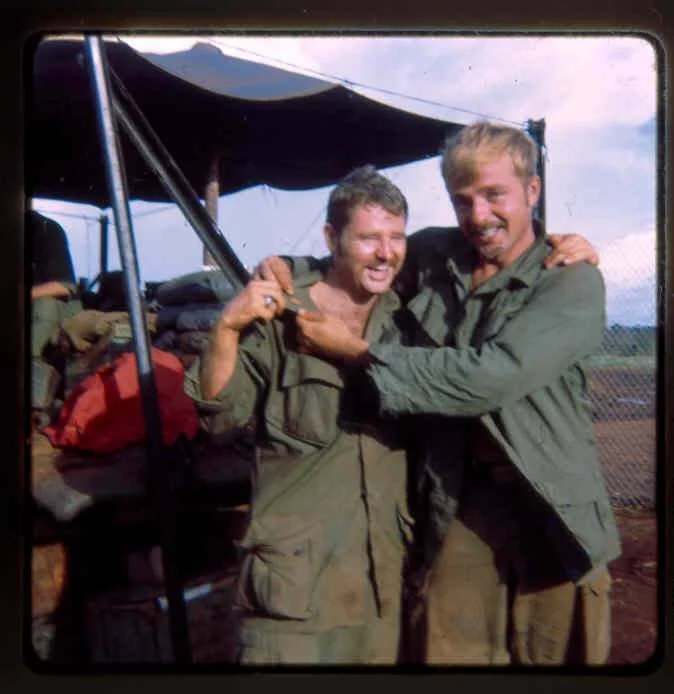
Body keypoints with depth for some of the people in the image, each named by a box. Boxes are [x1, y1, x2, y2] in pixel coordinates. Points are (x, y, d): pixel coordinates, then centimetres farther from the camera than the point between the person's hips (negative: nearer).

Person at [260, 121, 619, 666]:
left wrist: (356, 351, -19)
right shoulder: (431, 256, 3)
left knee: (555, 655, 12)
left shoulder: (573, 283, -11)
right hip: (460, 499, 3)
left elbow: (488, 377, -24)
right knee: (451, 652, 7)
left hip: (552, 507, -2)